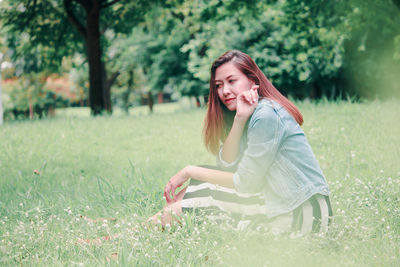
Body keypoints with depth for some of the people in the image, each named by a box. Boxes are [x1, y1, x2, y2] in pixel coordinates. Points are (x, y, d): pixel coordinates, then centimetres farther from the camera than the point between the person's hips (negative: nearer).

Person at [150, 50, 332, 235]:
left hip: (304, 213, -9)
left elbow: (245, 183, -15)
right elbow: (226, 164, 0)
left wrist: (189, 171, -6)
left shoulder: (266, 115, -16)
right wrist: (239, 119, -13)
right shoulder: (252, 115, 13)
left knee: (205, 194, -12)